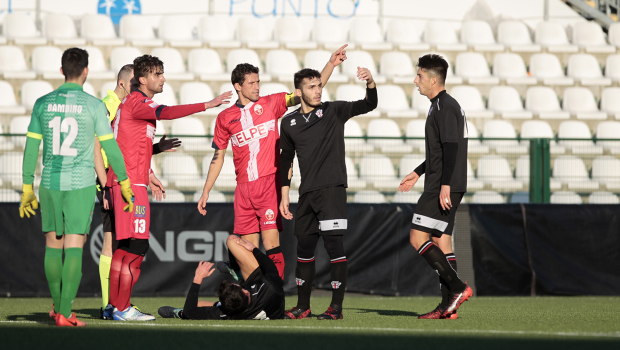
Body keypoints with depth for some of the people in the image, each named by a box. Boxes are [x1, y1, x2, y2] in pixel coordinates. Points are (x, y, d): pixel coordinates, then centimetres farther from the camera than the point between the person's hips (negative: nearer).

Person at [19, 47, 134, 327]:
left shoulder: (44, 103, 3)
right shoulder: (93, 105, -6)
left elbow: (31, 147, 6)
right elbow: (110, 147, -2)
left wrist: (27, 189, 13)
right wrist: (125, 183, 9)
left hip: (50, 183, 3)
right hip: (81, 184, -3)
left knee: (53, 246, 14)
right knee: (74, 248, -3)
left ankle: (57, 306, 26)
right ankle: (65, 313, -7)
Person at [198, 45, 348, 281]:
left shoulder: (270, 104, 5)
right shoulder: (225, 118, 10)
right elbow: (218, 157, 17)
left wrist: (331, 64, -10)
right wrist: (206, 192, 15)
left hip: (269, 182, -3)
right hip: (243, 188, 3)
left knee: (271, 242, -12)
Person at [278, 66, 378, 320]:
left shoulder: (334, 111, 1)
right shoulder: (289, 123, 11)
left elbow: (368, 105, -11)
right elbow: (286, 159, 19)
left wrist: (370, 83, -31)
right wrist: (284, 195, 15)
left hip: (332, 189, -4)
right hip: (307, 194, 4)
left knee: (334, 244, -11)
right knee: (304, 248, 9)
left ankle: (336, 307, -7)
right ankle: (303, 306, 20)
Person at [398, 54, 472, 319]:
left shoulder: (445, 107, -12)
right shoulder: (443, 105, 20)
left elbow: (450, 148, -21)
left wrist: (445, 184, -26)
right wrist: (418, 173, 33)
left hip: (443, 187, -10)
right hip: (442, 185, 10)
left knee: (417, 237, -11)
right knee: (441, 240, 7)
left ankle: (457, 287, -14)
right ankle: (448, 306, 5)